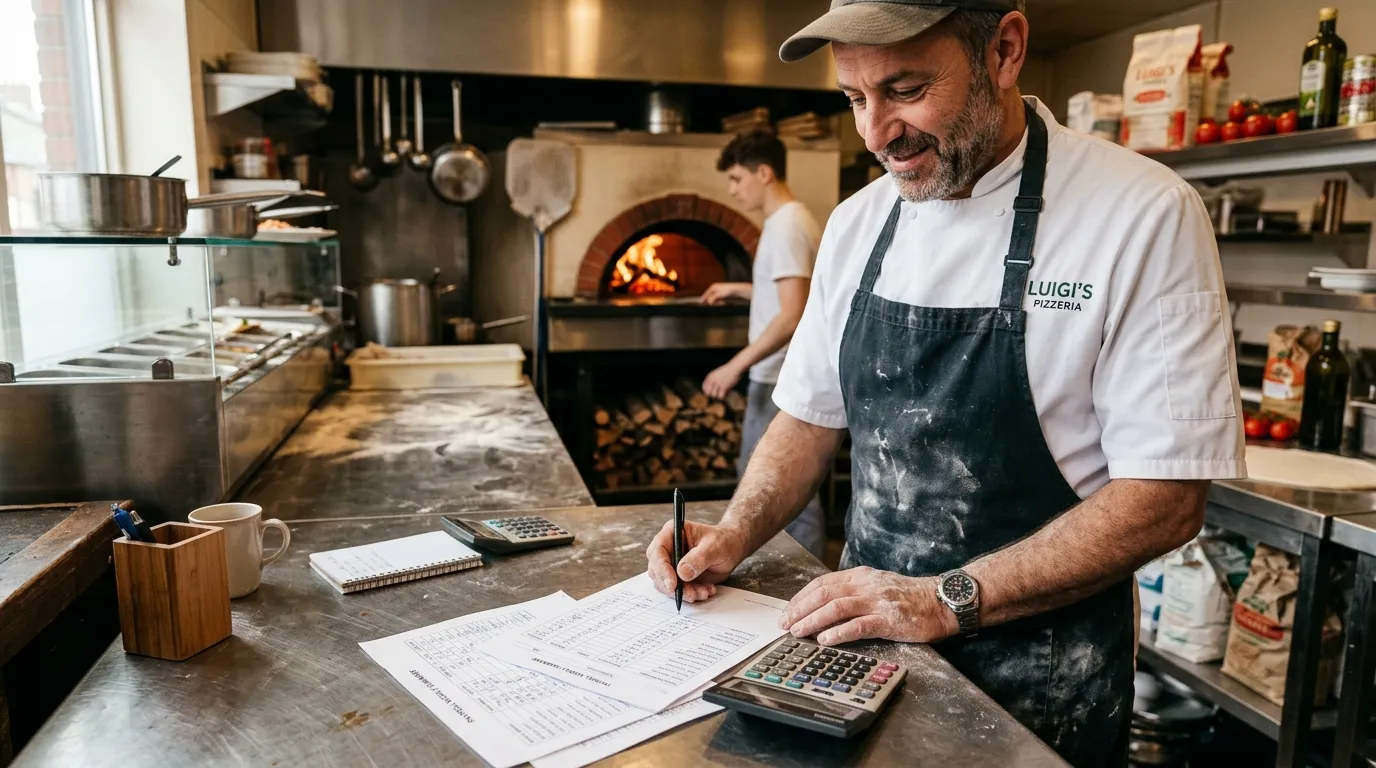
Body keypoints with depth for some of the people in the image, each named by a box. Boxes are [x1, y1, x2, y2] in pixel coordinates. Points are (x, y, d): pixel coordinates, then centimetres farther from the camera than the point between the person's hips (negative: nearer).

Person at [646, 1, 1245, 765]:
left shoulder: (1146, 214, -16)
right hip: (866, 631, 5)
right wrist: (735, 536, -8)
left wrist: (945, 601, -22)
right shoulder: (857, 223, 0)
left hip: (1037, 675, -4)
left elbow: (1165, 498, -17)